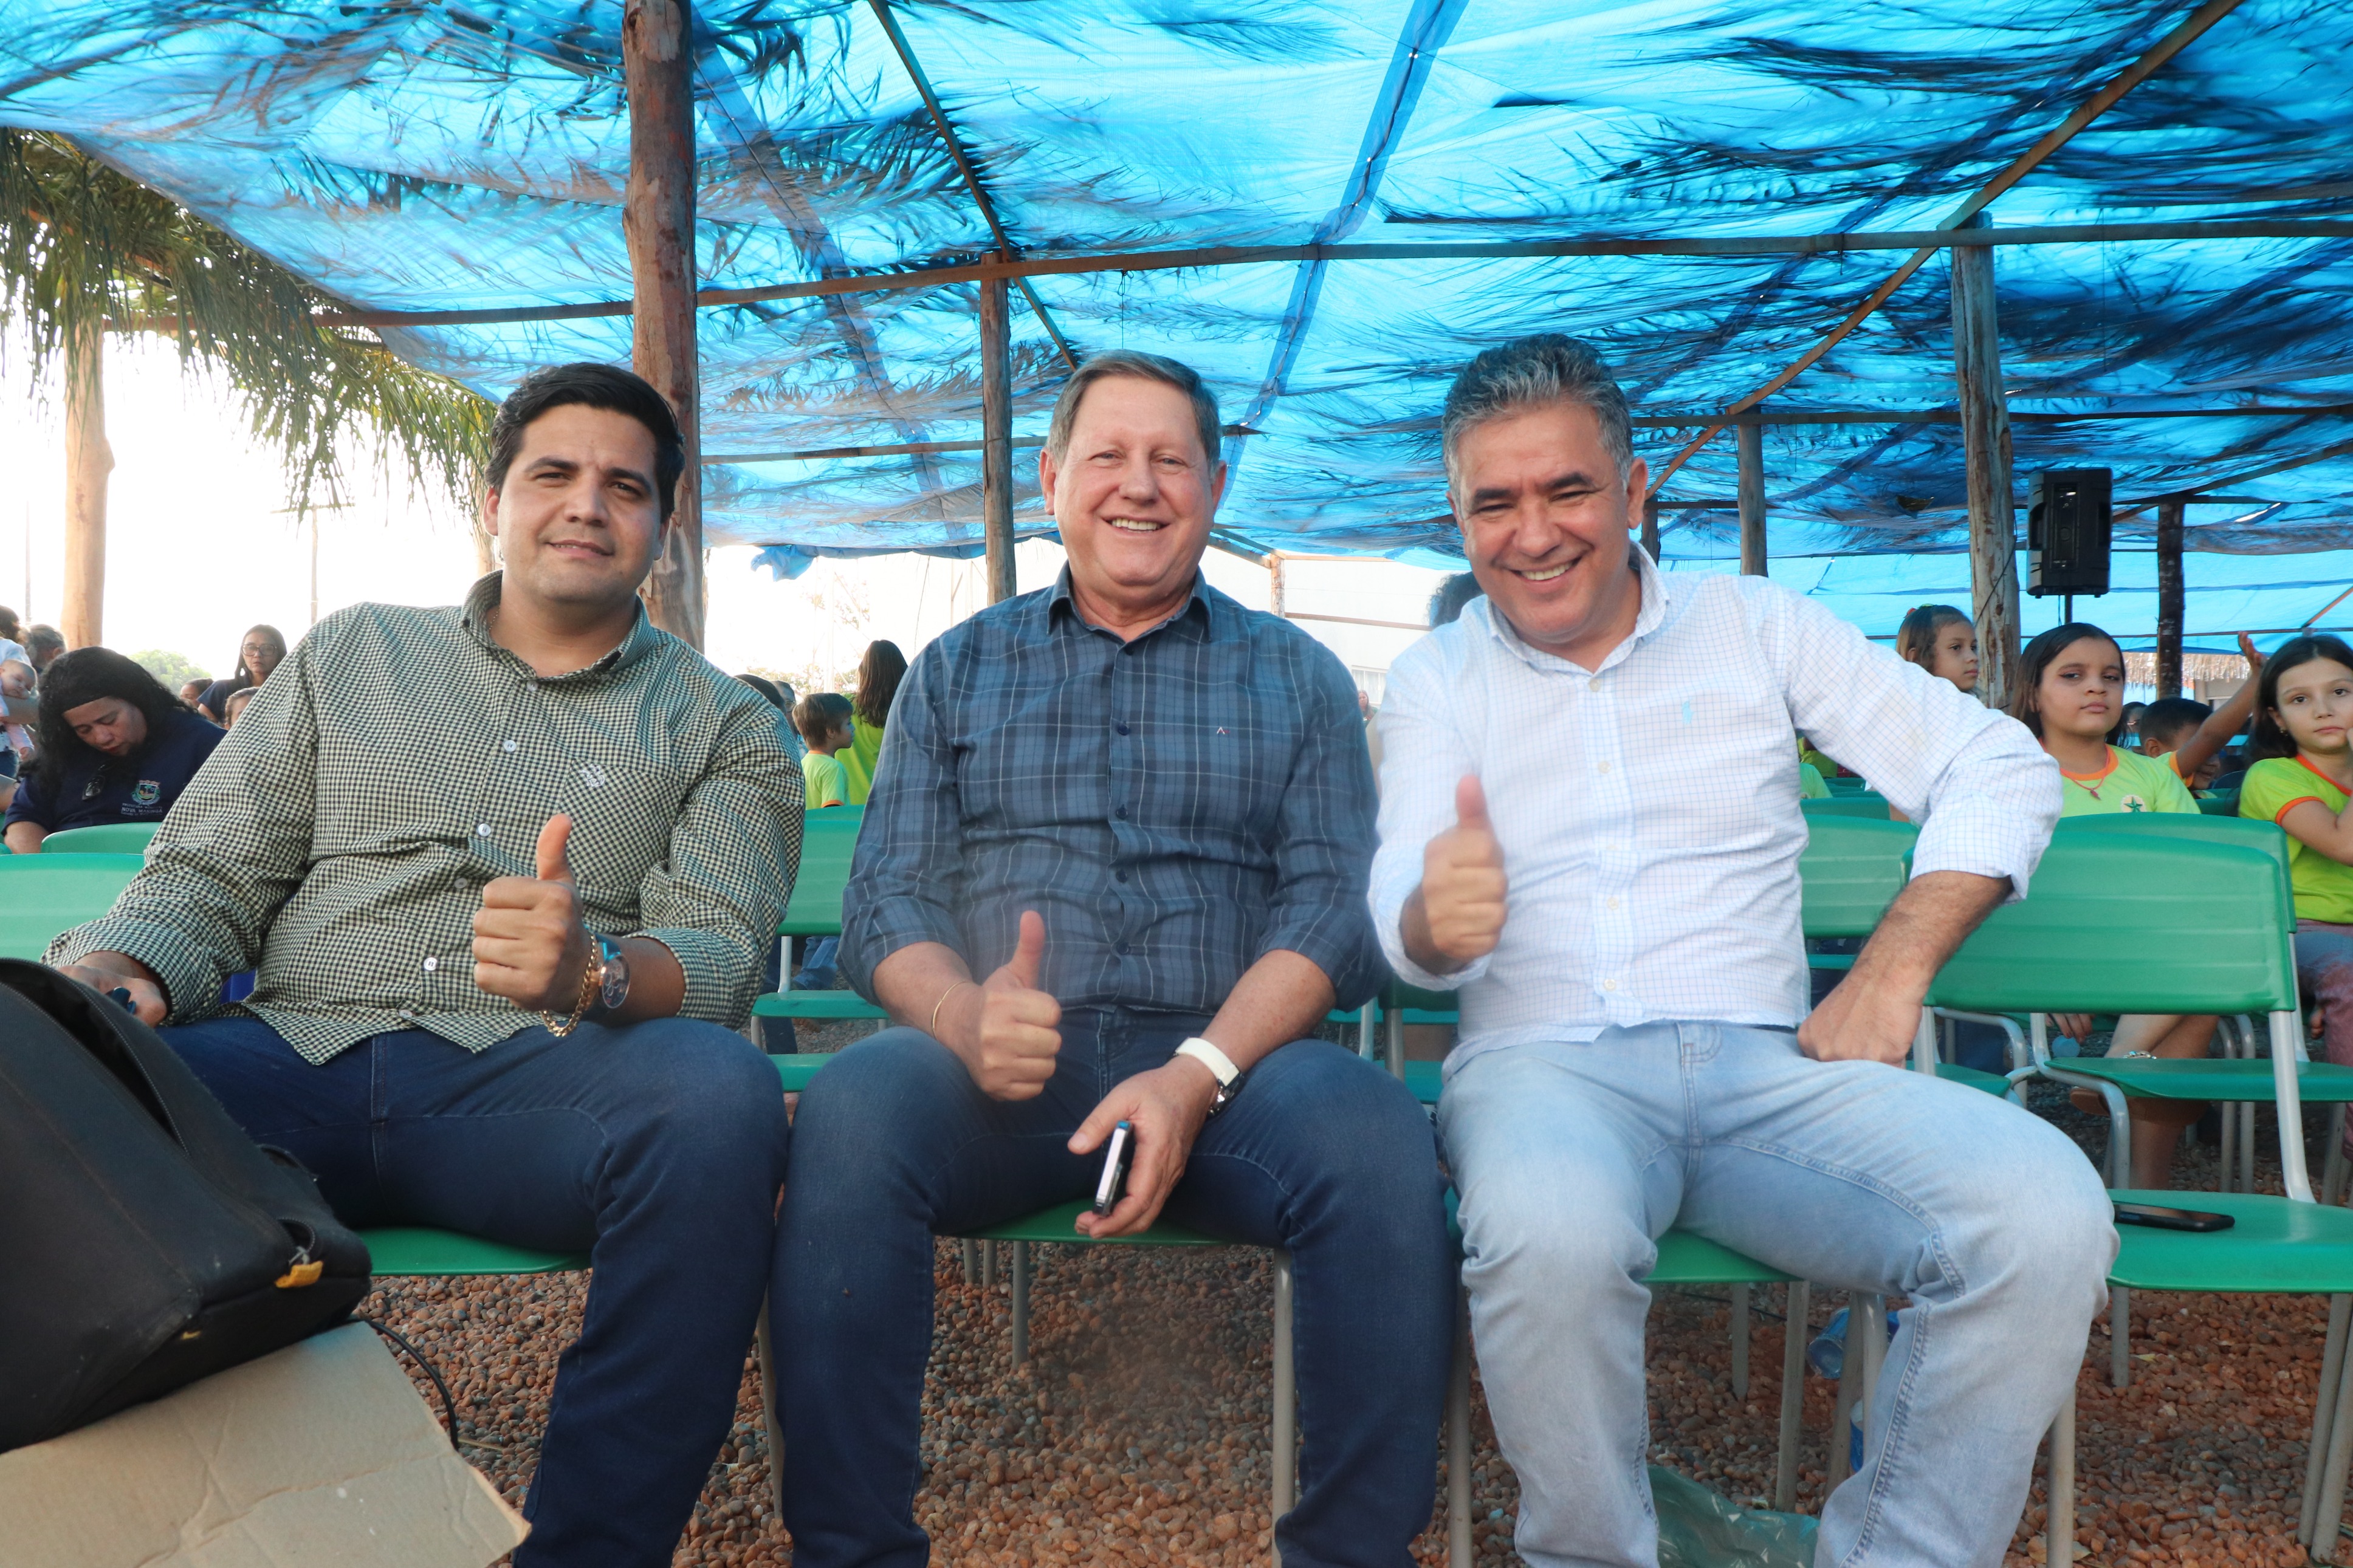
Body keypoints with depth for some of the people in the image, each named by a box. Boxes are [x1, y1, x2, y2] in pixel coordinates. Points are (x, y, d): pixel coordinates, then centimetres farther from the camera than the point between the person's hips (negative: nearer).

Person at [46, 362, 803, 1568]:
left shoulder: (722, 728, 15)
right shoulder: (350, 656, 23)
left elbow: (717, 948, 1)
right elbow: (209, 876, 17)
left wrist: (595, 973, -24)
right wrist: (115, 966, -7)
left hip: (533, 1086, -1)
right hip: (291, 1063, 2)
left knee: (718, 1095, -35)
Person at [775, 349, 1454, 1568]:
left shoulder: (1297, 678, 15)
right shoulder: (958, 671, 17)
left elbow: (1334, 911, 3)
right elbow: (883, 906, 8)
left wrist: (1197, 1075, -15)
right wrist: (964, 1015, -17)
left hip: (1227, 1064, 0)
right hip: (993, 1064, 1)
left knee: (1377, 1141, -31)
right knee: (850, 1113, -31)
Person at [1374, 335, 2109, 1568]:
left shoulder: (1754, 624, 12)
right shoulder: (1436, 678, 11)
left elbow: (2001, 769, 10)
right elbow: (1406, 923, -1)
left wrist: (1891, 972, -4)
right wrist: (1435, 915, -28)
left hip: (1767, 1061, 2)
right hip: (1544, 1061, -1)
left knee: (2049, 1220, -25)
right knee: (1552, 1236, -37)